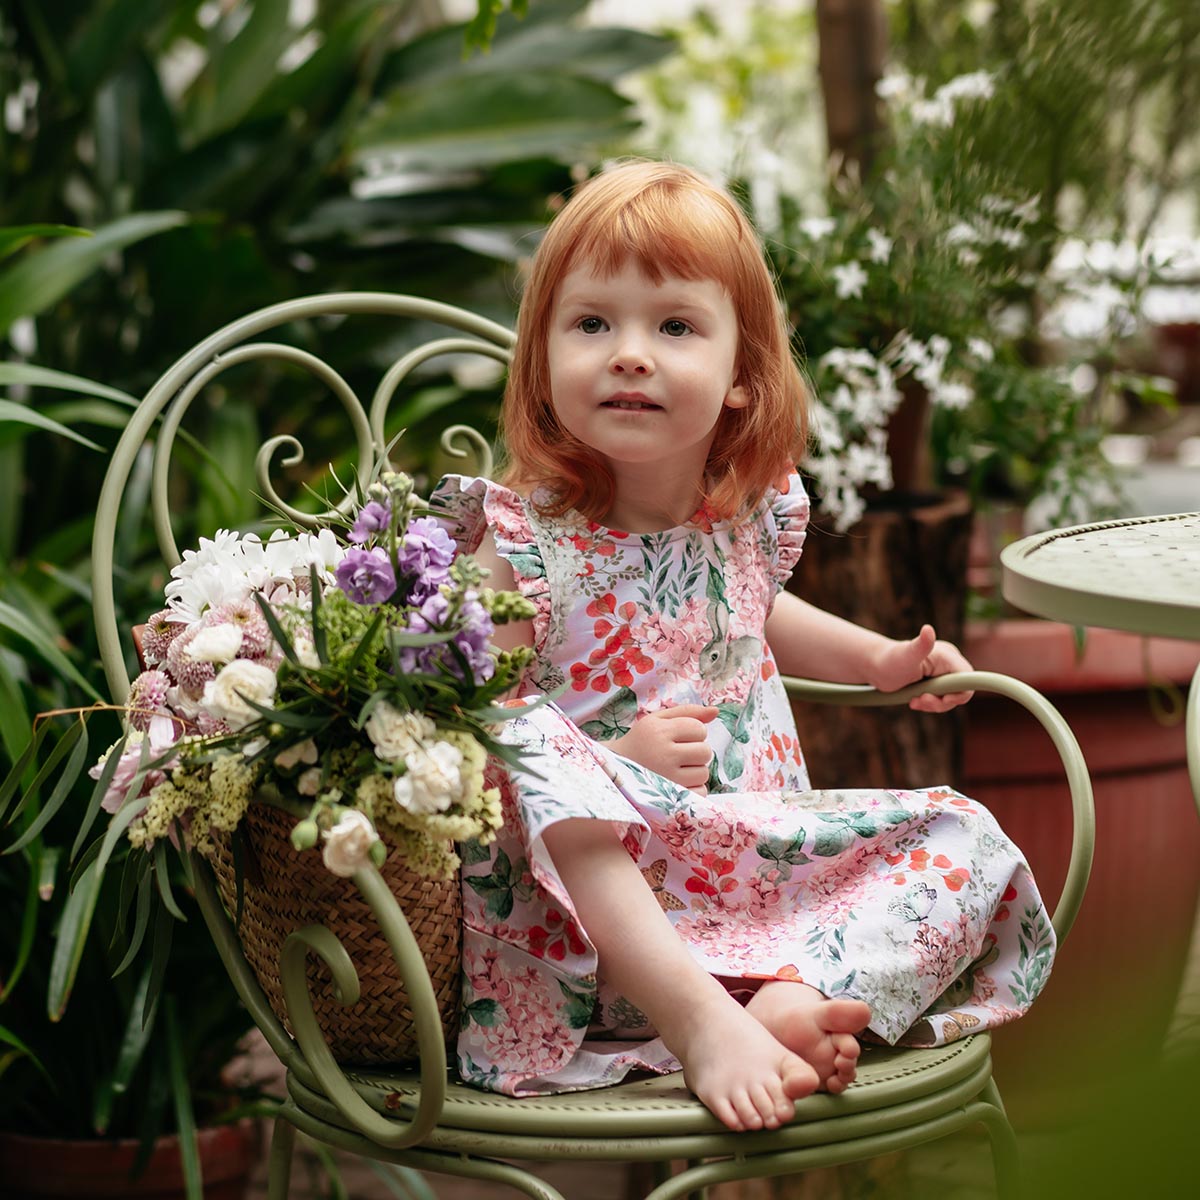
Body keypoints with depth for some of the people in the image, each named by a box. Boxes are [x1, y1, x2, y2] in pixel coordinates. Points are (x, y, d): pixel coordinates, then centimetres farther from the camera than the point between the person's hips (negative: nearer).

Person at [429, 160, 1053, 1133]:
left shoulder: (754, 511, 4)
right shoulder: (521, 542, -12)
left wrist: (881, 660, 19)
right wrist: (618, 757, -25)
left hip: (773, 850, 5)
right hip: (600, 895, -5)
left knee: (965, 837, -6)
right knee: (545, 769, -34)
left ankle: (802, 999, -27)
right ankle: (704, 1023, -39)